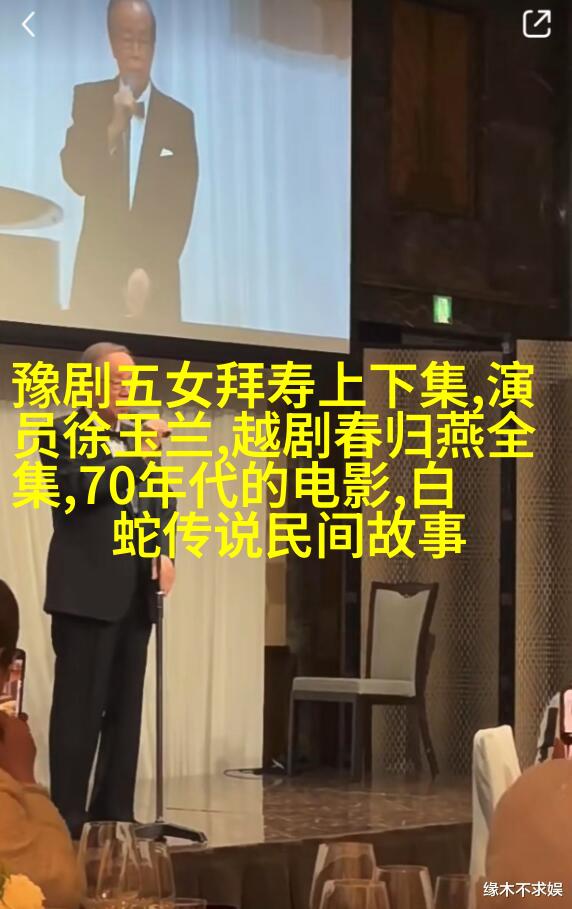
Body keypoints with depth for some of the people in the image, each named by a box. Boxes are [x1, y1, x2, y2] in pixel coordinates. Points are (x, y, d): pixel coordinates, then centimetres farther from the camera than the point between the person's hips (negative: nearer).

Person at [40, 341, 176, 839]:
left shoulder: (139, 438, 19)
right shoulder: (65, 433, -1)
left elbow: (162, 503, 22)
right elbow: (83, 487, -18)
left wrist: (166, 553, 5)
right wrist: (137, 450, -18)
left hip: (135, 592, 7)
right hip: (87, 590, -7)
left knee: (125, 707, 8)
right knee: (79, 708, -7)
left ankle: (114, 813, 14)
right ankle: (67, 818, -4)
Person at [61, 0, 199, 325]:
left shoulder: (179, 118, 4)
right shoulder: (88, 99, 6)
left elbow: (181, 212, 1)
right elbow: (76, 178, -4)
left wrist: (150, 273, -10)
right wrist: (113, 128, -16)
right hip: (97, 276, 0)